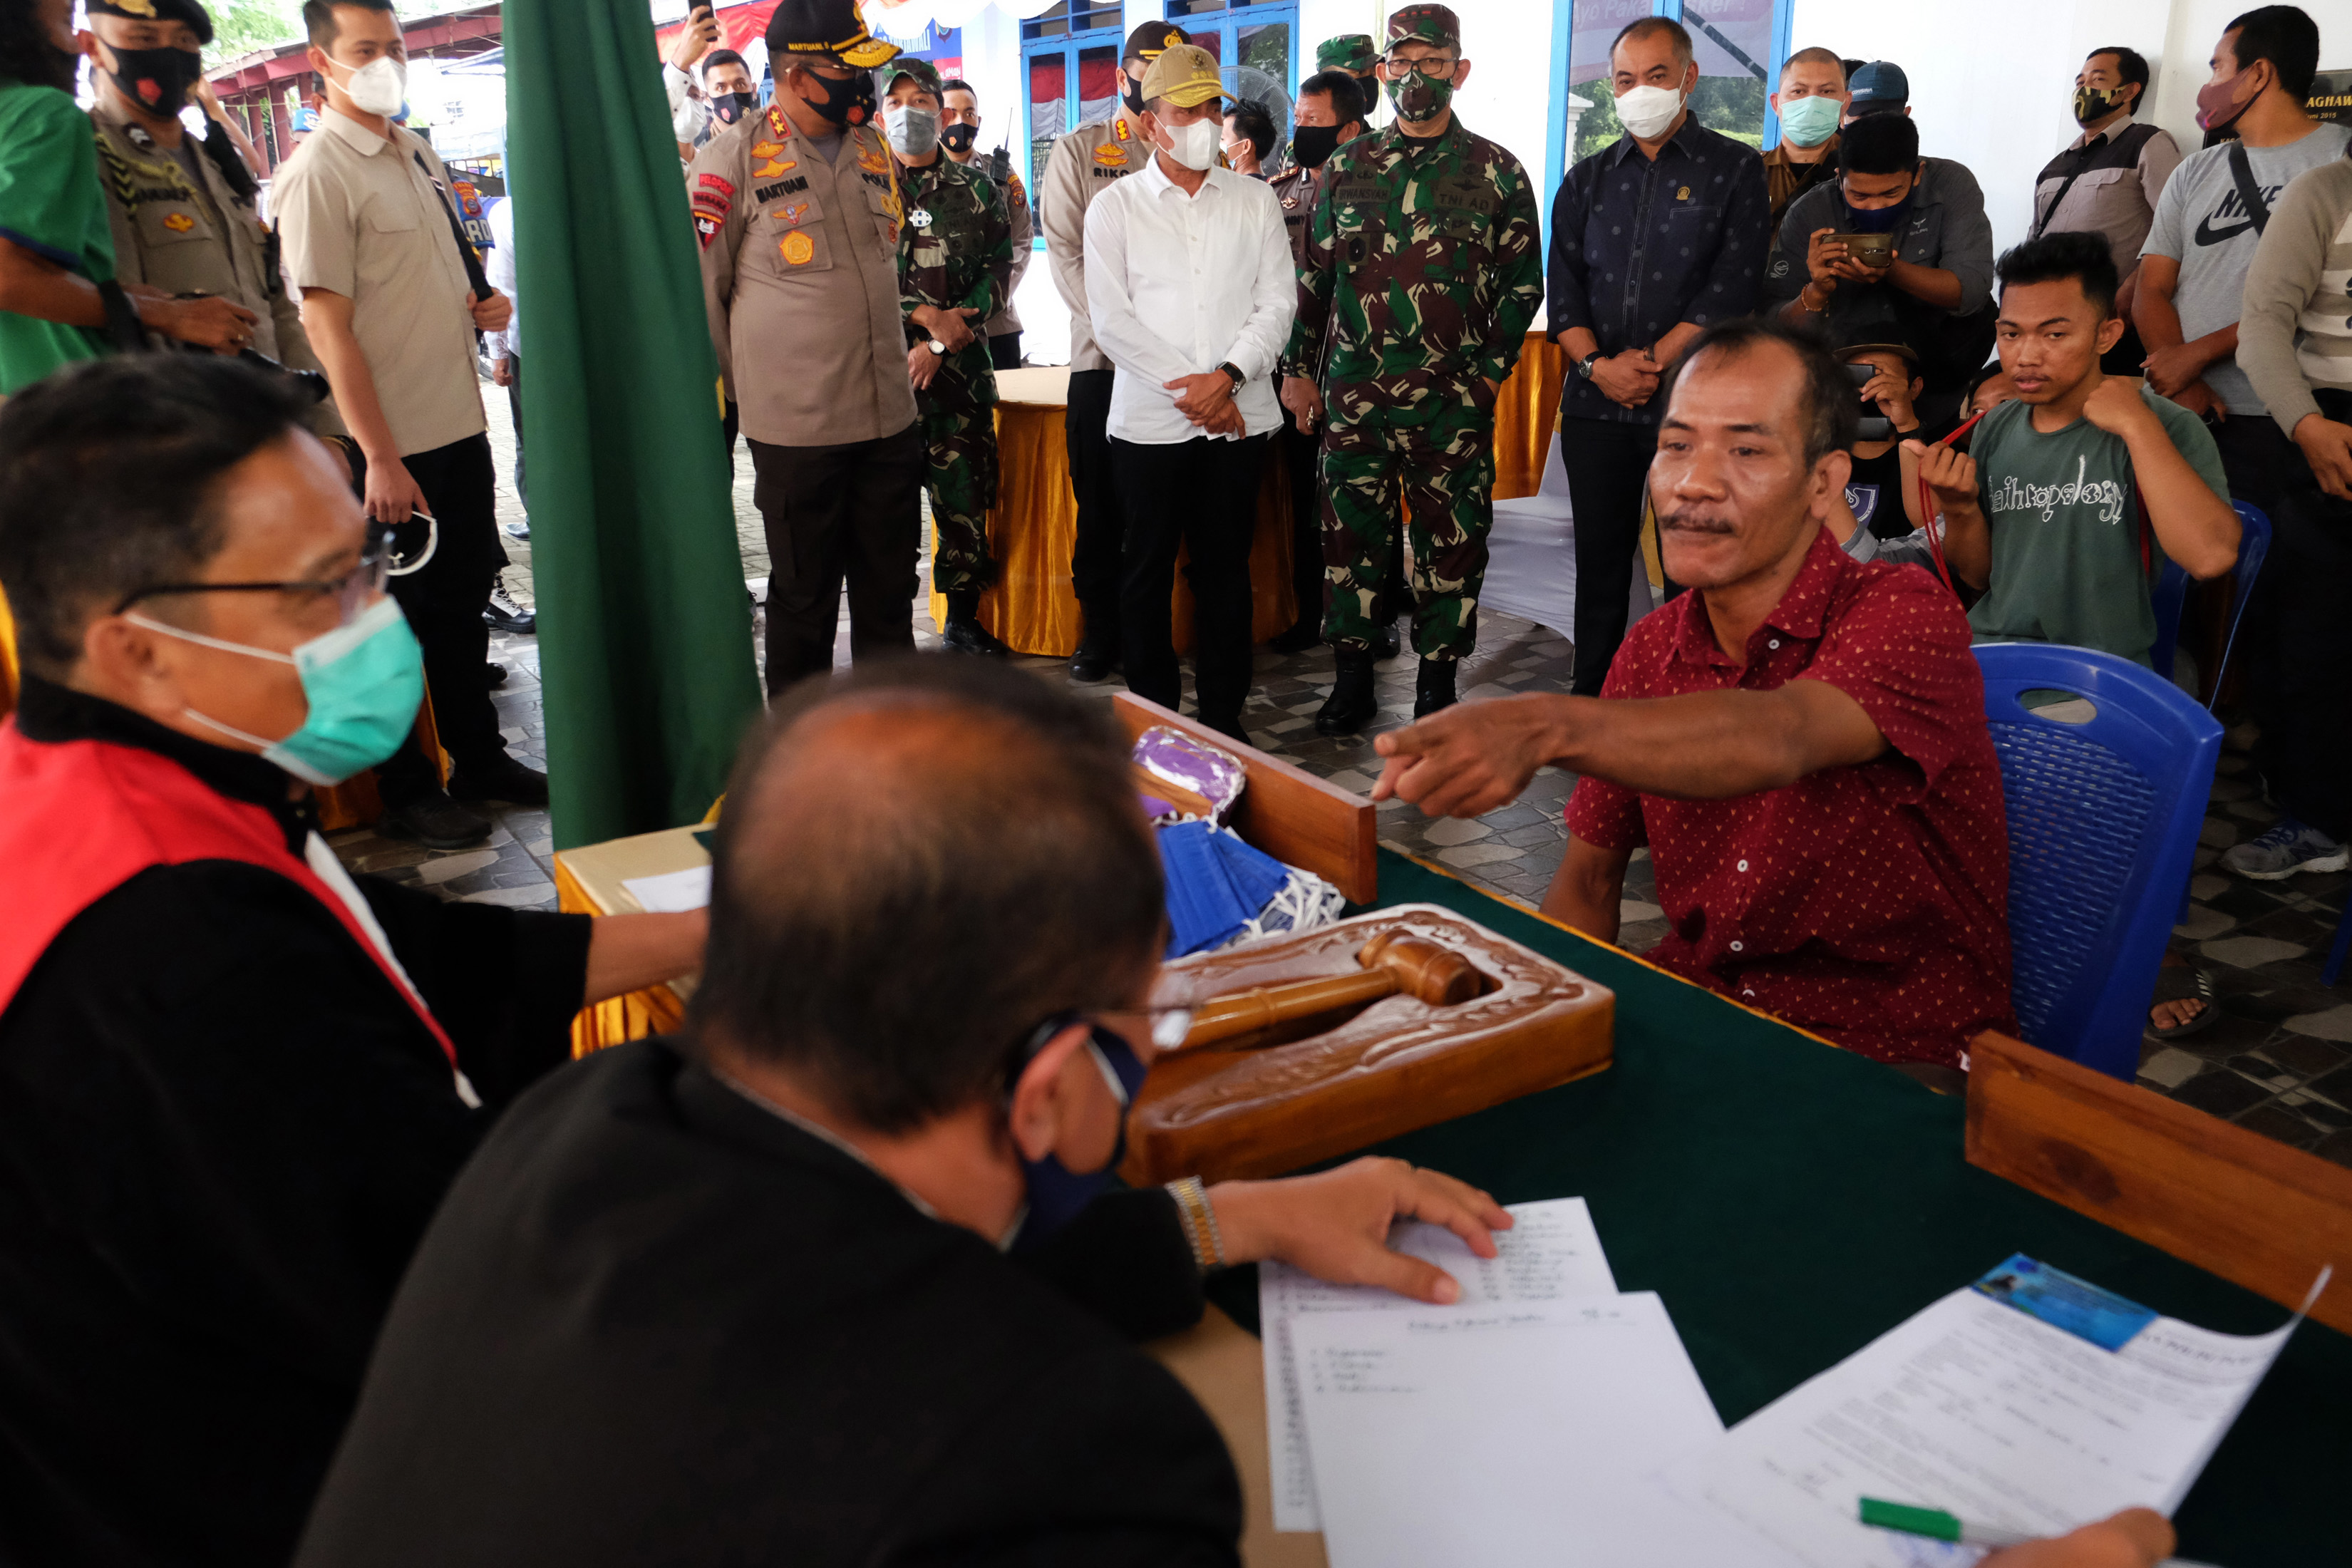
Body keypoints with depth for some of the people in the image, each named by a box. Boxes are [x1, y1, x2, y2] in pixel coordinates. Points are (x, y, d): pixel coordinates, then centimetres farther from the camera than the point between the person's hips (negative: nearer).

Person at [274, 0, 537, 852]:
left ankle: (479, 759, 31)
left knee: (464, 599, 17)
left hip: (461, 425, 8)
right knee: (401, 620, 4)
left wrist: (489, 300, 1)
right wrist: (380, 458, -20)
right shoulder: (318, 175, -13)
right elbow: (327, 326, -17)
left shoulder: (416, 152, 11)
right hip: (397, 446, -7)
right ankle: (407, 791, 18)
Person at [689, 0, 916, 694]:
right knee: (804, 602, 7)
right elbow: (696, 290, -3)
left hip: (891, 417, 5)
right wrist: (744, 392, 3)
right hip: (795, 425, -5)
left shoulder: (874, 149, 10)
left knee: (890, 593, 12)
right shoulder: (734, 159, -8)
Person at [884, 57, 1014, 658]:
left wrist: (941, 343, -8)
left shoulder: (976, 189, 10)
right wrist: (925, 316, -12)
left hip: (961, 367, 2)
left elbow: (998, 272, 3)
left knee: (965, 496, 3)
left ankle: (963, 618, 18)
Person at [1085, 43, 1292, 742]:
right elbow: (1111, 317, -4)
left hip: (1238, 417, 1)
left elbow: (1278, 302, 2)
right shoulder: (1115, 207, 4)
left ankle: (1224, 715, 17)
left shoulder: (1255, 200, 9)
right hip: (1149, 420, -1)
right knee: (1149, 570, 5)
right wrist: (1187, 389, -12)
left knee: (1226, 567, 7)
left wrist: (1227, 376, -13)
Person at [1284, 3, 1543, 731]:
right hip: (1353, 396, 2)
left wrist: (1490, 371, -2)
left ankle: (1437, 683, 14)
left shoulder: (1497, 172, 4)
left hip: (1454, 401, -2)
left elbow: (1523, 282, 6)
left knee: (1452, 541, 2)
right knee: (1351, 534, 5)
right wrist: (1301, 368, 9)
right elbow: (1315, 274, 13)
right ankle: (1354, 677, 17)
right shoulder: (1347, 166, 9)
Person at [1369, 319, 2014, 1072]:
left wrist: (1543, 726, -55)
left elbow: (1777, 739, -38)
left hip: (1900, 1063, -5)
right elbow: (1589, 877, 10)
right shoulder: (1652, 650, 3)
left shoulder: (1903, 614, -15)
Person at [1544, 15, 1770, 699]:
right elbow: (1563, 289, 8)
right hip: (1596, 406, 4)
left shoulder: (1735, 171, 3)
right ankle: (1590, 703, 16)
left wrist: (1652, 362, -14)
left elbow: (1731, 290, -7)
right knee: (1600, 564, 8)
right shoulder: (1588, 179, 15)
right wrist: (1597, 364, -9)